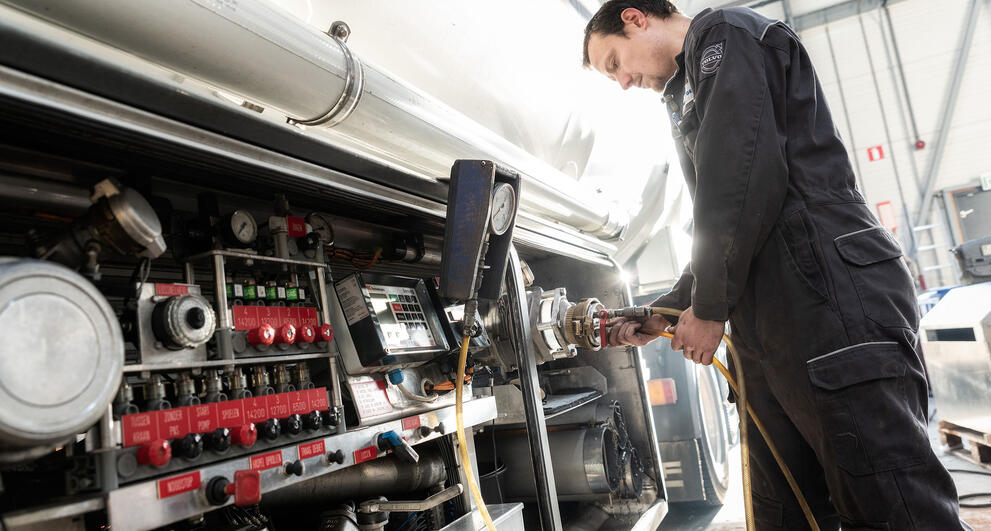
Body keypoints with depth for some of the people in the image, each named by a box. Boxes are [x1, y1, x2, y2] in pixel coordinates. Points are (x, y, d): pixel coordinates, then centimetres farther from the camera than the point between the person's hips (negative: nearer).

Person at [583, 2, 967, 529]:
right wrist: (662, 313, 23)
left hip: (827, 296, -10)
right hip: (769, 331, 10)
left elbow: (745, 173, -15)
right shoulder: (692, 90, 31)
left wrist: (708, 307, -10)